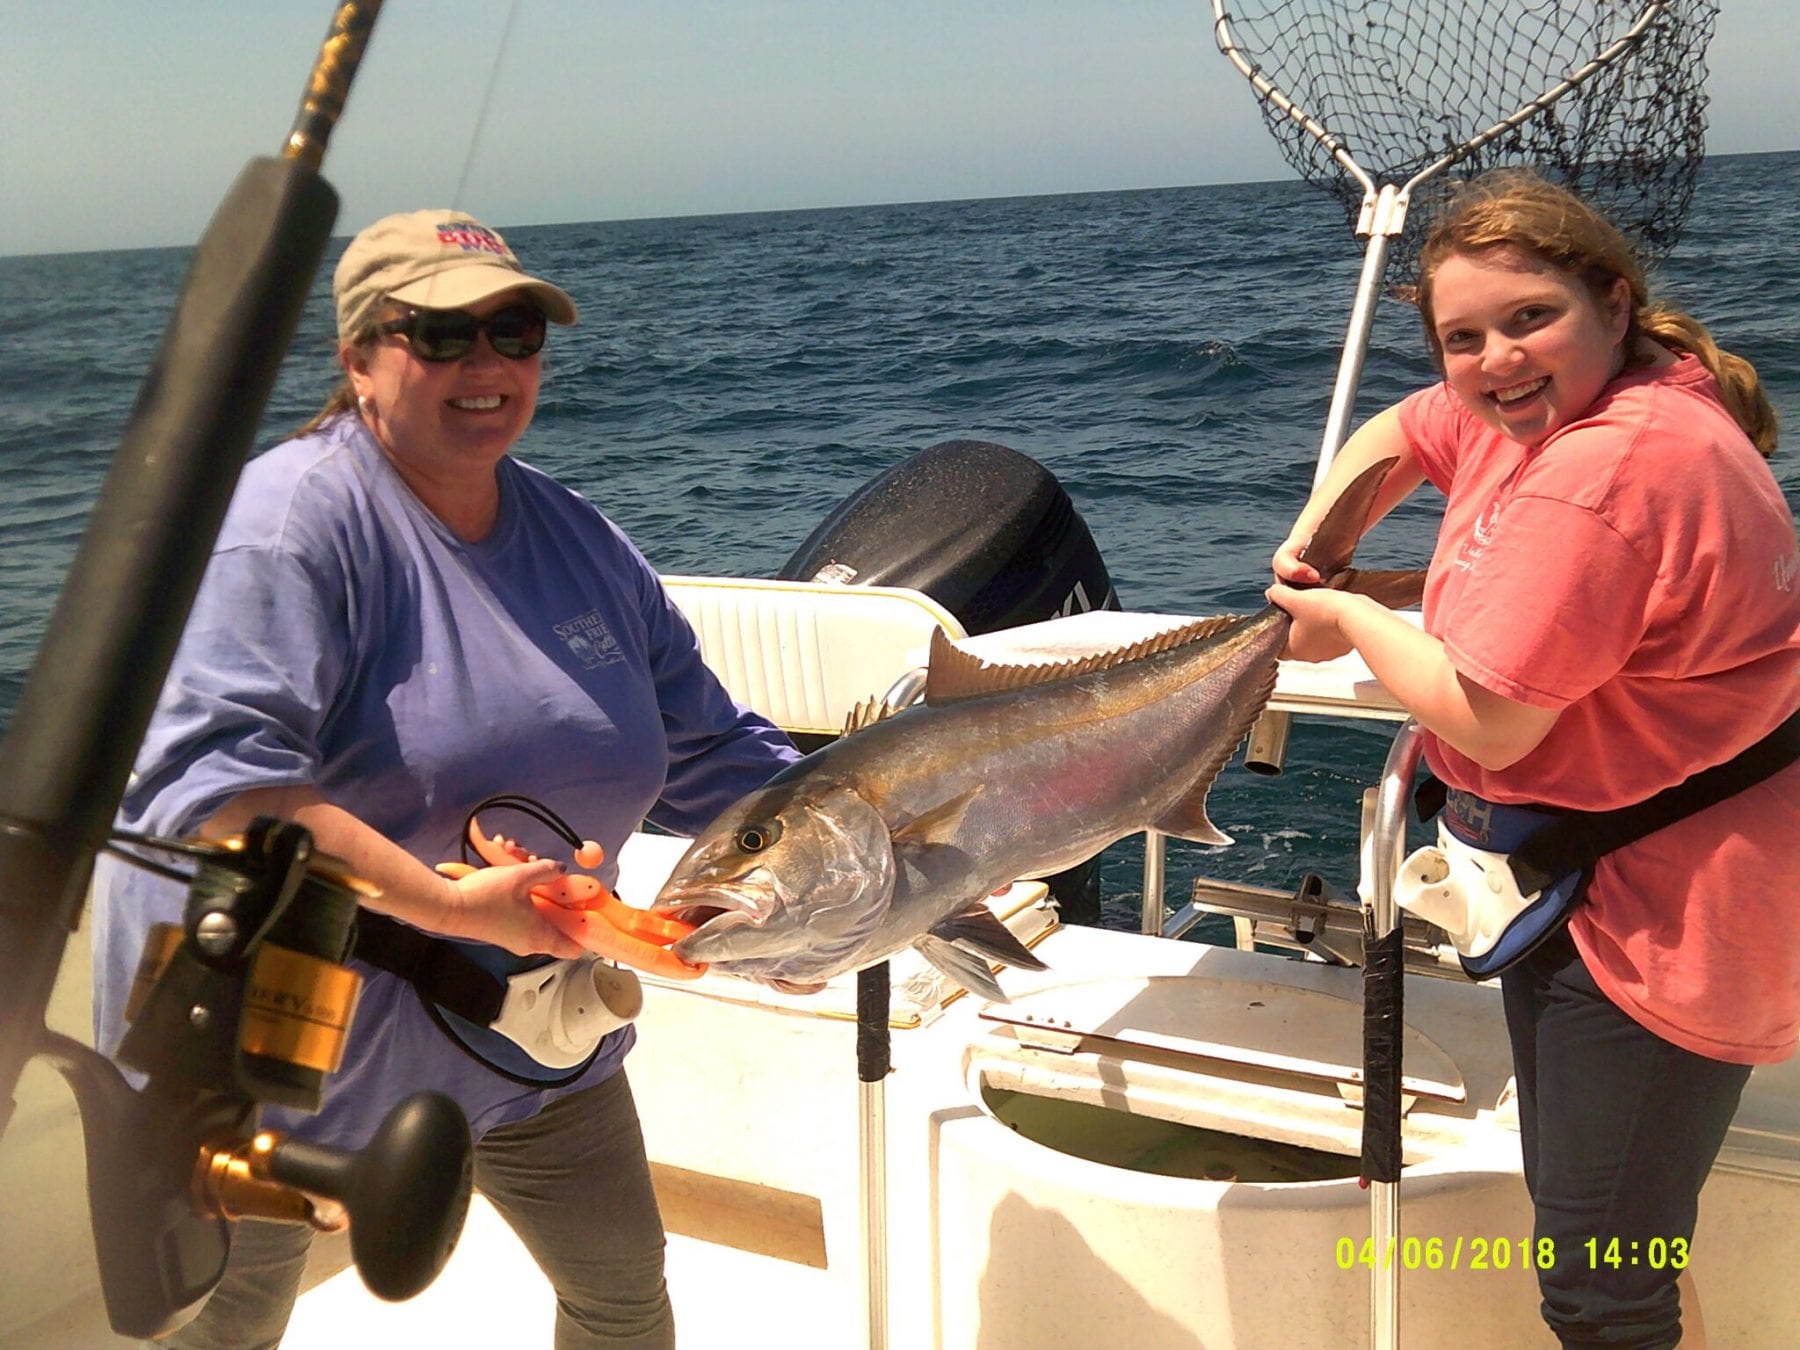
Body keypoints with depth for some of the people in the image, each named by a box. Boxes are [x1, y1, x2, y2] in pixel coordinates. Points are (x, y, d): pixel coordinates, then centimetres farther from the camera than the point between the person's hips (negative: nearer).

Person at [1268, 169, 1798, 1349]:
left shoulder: (1605, 473, -28)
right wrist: (1316, 536, 6)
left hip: (1658, 909, -11)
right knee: (1578, 1221, 24)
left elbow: (1488, 722, -26)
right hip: (1581, 875, 11)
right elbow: (1399, 433, 24)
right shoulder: (1527, 401, 4)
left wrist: (1353, 620, -9)